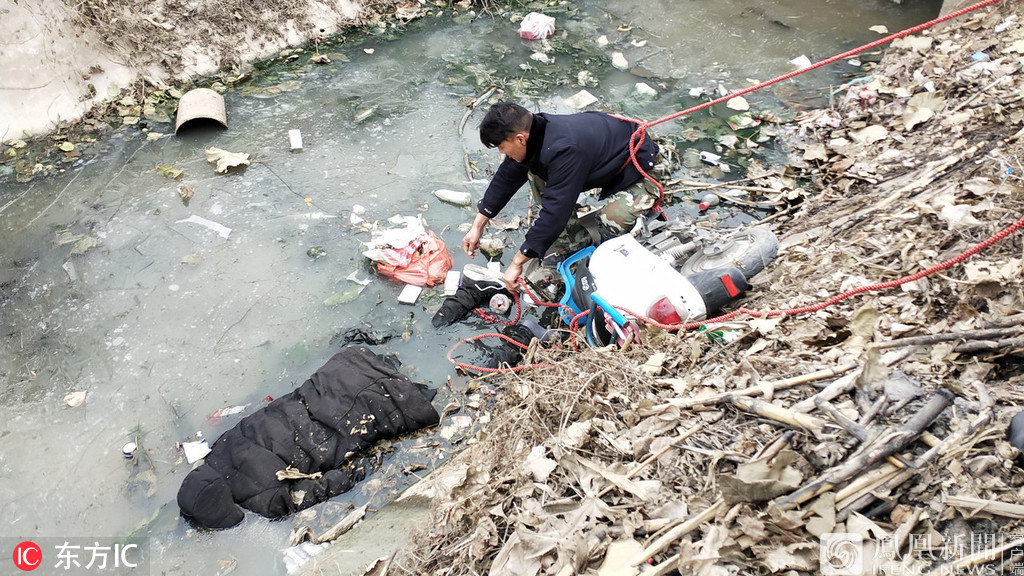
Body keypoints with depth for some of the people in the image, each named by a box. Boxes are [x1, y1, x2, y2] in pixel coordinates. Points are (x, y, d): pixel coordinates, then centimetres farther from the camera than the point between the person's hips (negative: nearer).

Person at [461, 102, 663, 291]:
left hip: (638, 172, -8)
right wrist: (478, 226, 4)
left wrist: (517, 263, -30)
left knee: (609, 224, -34)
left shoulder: (564, 151, -40)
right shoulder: (533, 130, -14)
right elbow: (507, 176, 0)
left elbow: (555, 212, -37)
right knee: (535, 171, -5)